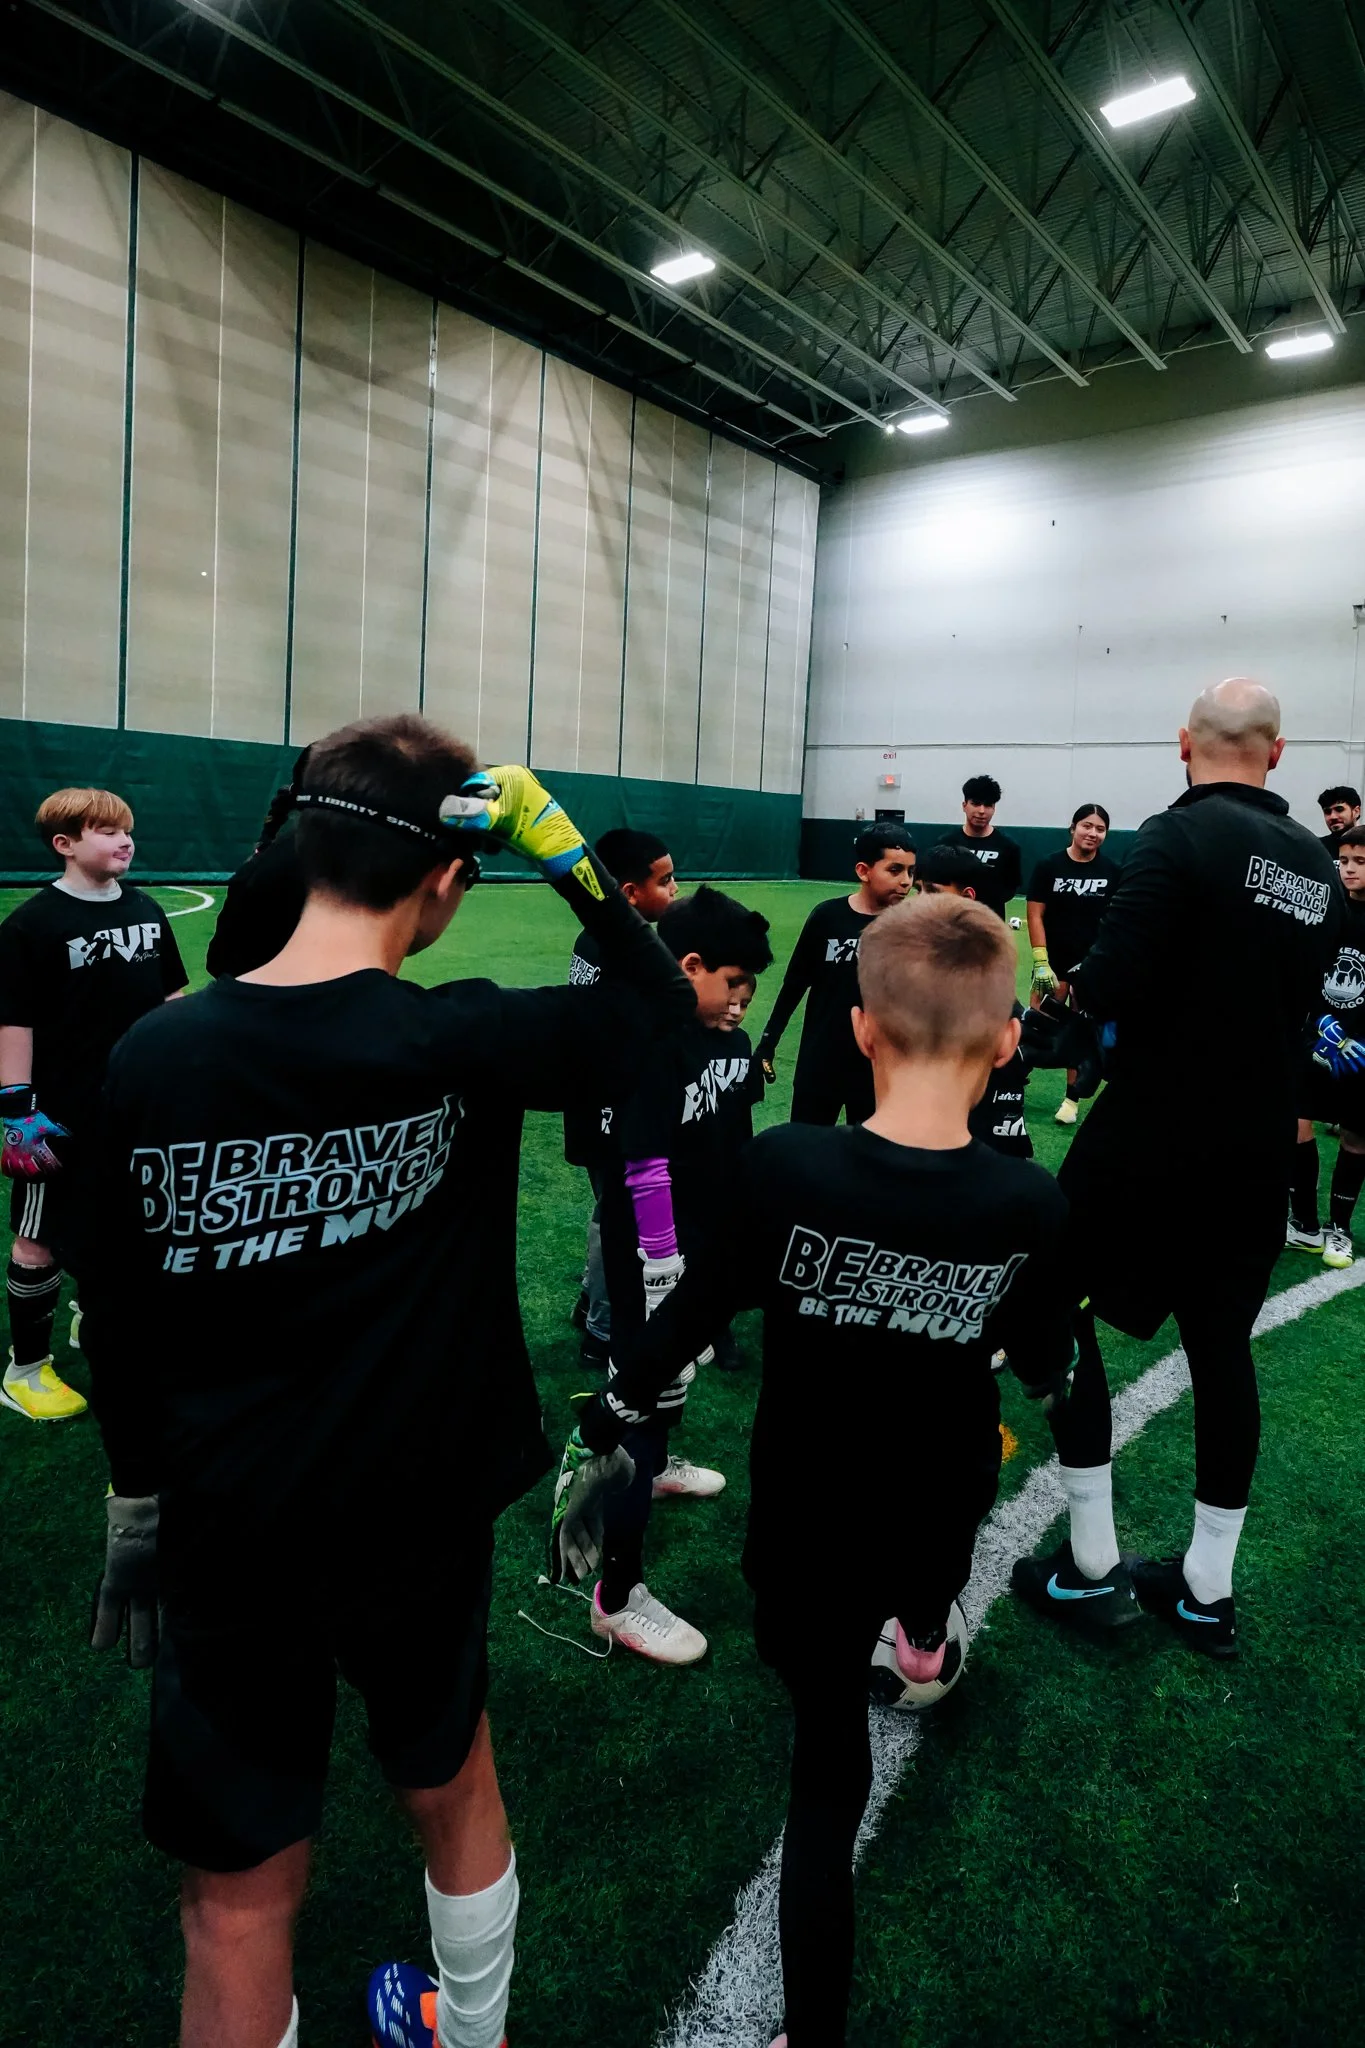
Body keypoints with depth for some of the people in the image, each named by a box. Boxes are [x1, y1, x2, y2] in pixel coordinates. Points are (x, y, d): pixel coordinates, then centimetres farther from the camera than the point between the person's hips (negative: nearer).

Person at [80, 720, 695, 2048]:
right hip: (421, 1517, 0)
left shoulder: (153, 1056, -14)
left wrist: (138, 1489, 13)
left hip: (228, 1537, 0)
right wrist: (560, 847, -10)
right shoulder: (457, 1043, -19)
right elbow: (660, 1006, -5)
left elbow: (117, 1318, -3)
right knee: (452, 1784, 28)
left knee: (242, 1895, 19)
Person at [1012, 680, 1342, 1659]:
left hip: (1151, 1135, -6)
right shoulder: (1321, 867, 6)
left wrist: (1082, 982, -2)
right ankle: (1207, 1592, 27)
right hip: (1260, 1149, 7)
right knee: (1223, 1347, 15)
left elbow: (1106, 988, -23)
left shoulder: (1180, 836, -16)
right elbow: (1300, 999, 15)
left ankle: (1092, 1569, 18)